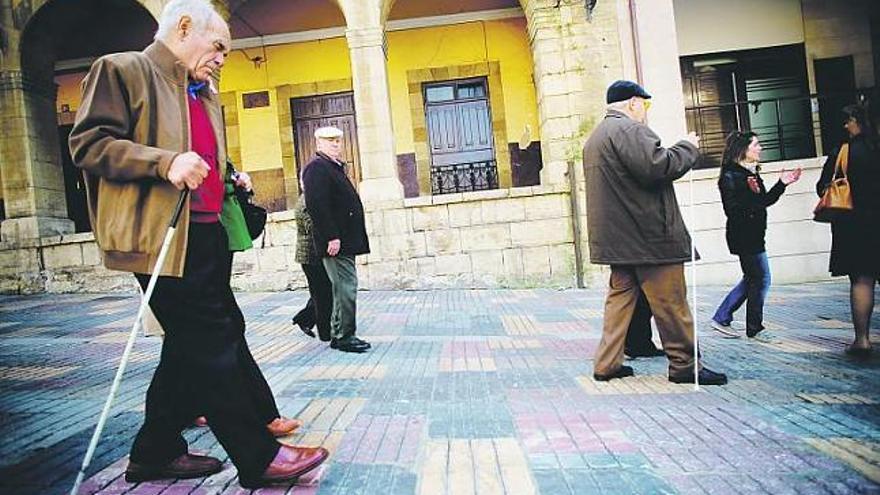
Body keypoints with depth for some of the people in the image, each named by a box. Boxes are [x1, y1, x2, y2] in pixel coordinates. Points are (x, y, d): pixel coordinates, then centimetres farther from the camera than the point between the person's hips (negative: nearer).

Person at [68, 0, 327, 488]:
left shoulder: (205, 95, 23)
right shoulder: (122, 70, -2)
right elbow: (87, 142, -11)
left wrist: (227, 182, 16)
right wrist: (166, 162, -24)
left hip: (207, 233, 9)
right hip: (163, 236, -9)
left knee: (191, 347, 13)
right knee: (212, 345, -7)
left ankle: (155, 453, 28)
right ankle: (258, 456, 3)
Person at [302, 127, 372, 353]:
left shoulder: (335, 167, 22)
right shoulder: (316, 167, -10)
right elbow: (316, 205, -20)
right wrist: (331, 237, -25)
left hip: (343, 240, 10)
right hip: (335, 241, -10)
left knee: (343, 287, 14)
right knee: (346, 287, -8)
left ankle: (338, 334, 23)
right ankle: (344, 336, 1)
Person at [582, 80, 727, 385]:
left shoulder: (596, 137, 21)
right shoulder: (629, 129, -11)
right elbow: (657, 167, -22)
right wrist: (689, 147, -6)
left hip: (617, 237, 10)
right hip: (648, 235, -10)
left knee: (620, 298, 11)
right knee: (671, 303, 0)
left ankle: (607, 363, 11)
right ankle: (684, 365, 9)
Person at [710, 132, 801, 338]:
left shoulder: (752, 173, 13)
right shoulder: (731, 176, -15)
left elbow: (765, 201, 19)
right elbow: (732, 209, -22)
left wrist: (782, 183, 14)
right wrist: (751, 193, -33)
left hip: (753, 235, 10)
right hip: (744, 236, -10)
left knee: (752, 279, 15)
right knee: (761, 279, -2)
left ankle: (721, 318, 19)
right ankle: (754, 327, 11)